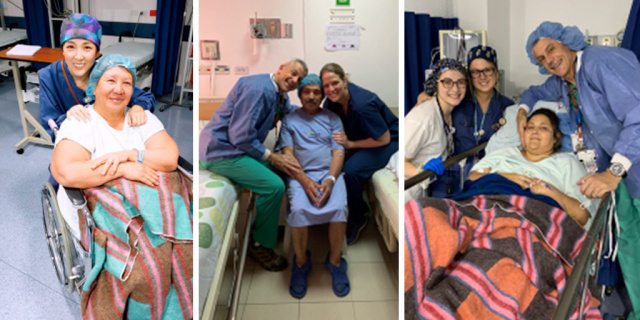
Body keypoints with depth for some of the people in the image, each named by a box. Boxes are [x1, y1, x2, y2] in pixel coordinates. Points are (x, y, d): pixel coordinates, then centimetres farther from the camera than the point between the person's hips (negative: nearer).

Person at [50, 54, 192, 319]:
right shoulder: (79, 123, -1)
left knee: (179, 246, -23)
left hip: (148, 199, 4)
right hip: (96, 205, -4)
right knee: (141, 257, -30)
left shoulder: (143, 119, 12)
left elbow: (171, 158, -1)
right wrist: (124, 169, -18)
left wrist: (129, 155, -15)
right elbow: (65, 172, -18)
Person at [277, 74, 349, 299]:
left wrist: (330, 179, -15)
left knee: (339, 208, -29)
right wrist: (305, 181, -16)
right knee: (298, 210, -31)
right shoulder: (290, 120, 13)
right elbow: (287, 154, 1)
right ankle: (301, 262, -8)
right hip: (301, 175, -1)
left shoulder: (332, 119, 15)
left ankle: (335, 261, -7)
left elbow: (338, 153, 5)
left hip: (330, 173, 1)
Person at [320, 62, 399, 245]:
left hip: (387, 143, -7)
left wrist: (350, 144, -22)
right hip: (360, 138, 8)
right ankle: (359, 207, 4)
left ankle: (356, 221, -5)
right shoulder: (332, 100, -7)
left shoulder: (362, 104, -31)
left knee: (351, 170, -29)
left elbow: (384, 139, -24)